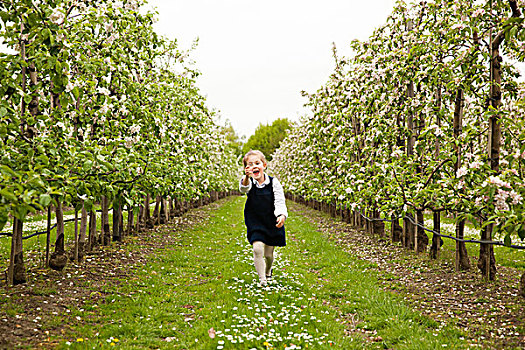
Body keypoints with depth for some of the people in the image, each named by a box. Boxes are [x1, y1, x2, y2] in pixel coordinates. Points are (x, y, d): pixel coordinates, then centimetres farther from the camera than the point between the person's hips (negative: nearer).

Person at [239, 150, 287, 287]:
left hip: (272, 223, 1)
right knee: (257, 249, -18)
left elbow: (280, 202, -10)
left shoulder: (273, 182, -8)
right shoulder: (248, 182, -10)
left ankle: (268, 273, 42)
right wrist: (247, 177, -57)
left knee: (268, 254, 10)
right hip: (255, 224, 0)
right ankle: (262, 280, -4)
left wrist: (282, 215, -30)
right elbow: (243, 189, -35)